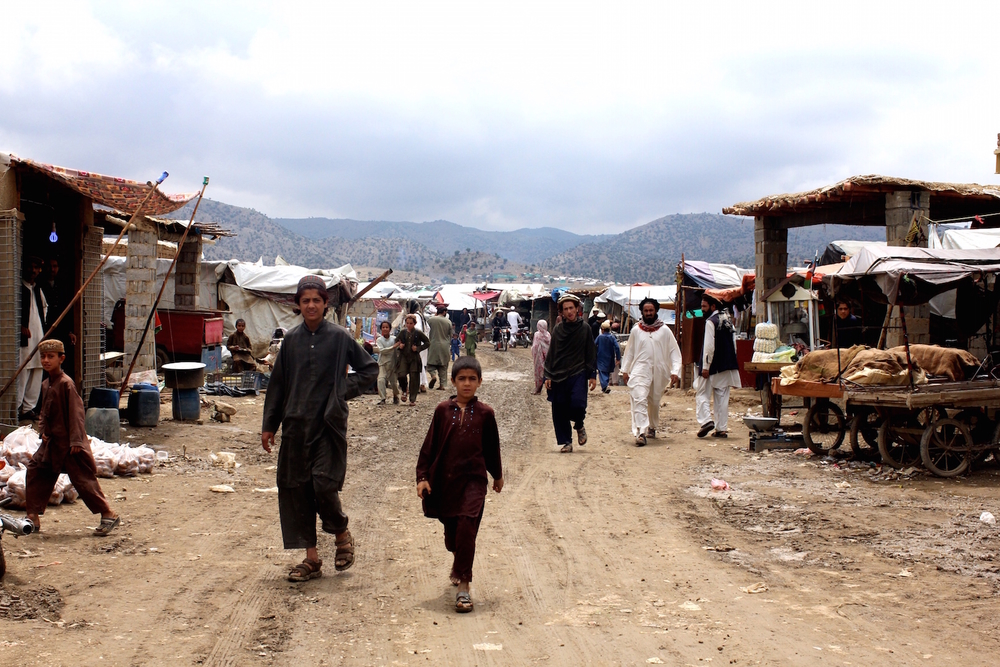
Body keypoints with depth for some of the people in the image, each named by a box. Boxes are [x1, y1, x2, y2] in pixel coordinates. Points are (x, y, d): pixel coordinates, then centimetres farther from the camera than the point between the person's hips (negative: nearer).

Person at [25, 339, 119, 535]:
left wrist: (75, 440, -20)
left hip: (69, 444, -9)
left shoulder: (66, 383, -16)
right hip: (52, 442, 9)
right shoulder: (45, 385, 10)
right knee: (34, 470, 8)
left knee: (83, 479, -6)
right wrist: (43, 429, 4)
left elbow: (75, 412, -18)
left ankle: (109, 515, 2)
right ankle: (34, 516, 17)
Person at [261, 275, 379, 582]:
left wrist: (345, 389, -6)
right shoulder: (291, 339, 6)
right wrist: (269, 425, 10)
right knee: (295, 488, 3)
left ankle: (342, 536, 17)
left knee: (324, 484, -13)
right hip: (296, 424, 4)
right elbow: (278, 383, 11)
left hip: (329, 424, -4)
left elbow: (370, 368, 7)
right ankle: (311, 559, 14)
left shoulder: (339, 337, -2)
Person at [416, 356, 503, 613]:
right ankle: (459, 563, 45)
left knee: (467, 527, -15)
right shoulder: (443, 410, 2)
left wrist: (497, 475, 21)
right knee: (451, 530, 13)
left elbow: (492, 447, 12)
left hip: (473, 479, -2)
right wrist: (422, 476, -2)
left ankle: (463, 586, -10)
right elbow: (429, 445, 4)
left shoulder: (484, 413, 1)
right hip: (444, 479, 2)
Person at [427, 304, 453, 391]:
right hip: (444, 346, 2)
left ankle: (433, 375, -19)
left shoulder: (430, 320, -6)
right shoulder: (448, 322, -2)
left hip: (433, 345, -2)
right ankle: (442, 385, 7)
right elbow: (450, 335, 7)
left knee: (431, 364, 9)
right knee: (443, 366, 9)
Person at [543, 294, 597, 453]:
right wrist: (548, 375, 5)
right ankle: (566, 442, 13)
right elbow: (551, 354, 11)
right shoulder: (557, 329, 7)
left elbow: (591, 353, 5)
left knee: (578, 403, -20)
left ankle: (579, 426, 11)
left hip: (578, 374, -2)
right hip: (558, 376, 2)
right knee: (560, 412, 1)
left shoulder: (584, 328, 3)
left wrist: (592, 375, 1)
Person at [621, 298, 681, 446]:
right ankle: (640, 433, -24)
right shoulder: (636, 330, 4)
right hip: (640, 370, -1)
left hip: (659, 371, 1)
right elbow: (629, 351, 12)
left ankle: (652, 427, 38)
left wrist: (675, 371, -8)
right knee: (639, 400, -17)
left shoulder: (664, 330, 1)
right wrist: (625, 370, 9)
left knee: (654, 402, 15)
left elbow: (674, 351, 1)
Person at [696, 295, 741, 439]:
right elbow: (733, 344, 17)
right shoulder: (727, 320, 13)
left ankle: (706, 420, -16)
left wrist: (705, 366, -17)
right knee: (722, 397, 9)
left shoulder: (711, 322, -12)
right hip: (727, 366, 8)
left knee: (701, 394, 0)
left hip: (713, 367, -8)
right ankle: (721, 428, 9)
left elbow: (709, 346, -18)